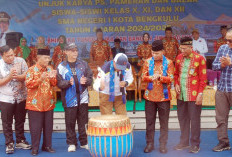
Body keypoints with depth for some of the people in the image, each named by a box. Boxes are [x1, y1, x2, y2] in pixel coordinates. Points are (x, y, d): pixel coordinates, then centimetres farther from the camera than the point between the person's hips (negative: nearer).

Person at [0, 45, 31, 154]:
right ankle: (9, 144, 19)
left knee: (20, 121, 13)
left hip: (21, 97, 2)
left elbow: (26, 76, -6)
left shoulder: (20, 61, -3)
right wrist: (9, 77, -21)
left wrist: (17, 76, -24)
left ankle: (20, 141, 28)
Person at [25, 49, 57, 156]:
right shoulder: (31, 70, -5)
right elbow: (28, 84, -13)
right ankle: (35, 148, 12)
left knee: (48, 126, 9)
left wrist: (53, 77, -13)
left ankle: (47, 146, 22)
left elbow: (54, 84, 8)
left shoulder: (50, 69, 9)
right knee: (35, 127, 1)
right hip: (35, 104, -4)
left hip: (48, 103, 4)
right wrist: (41, 79, -23)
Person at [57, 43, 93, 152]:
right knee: (70, 122, 4)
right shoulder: (61, 67, 1)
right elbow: (59, 83, -5)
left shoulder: (83, 64, 9)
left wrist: (85, 81, -13)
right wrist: (69, 82, -22)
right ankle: (71, 143, 18)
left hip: (82, 98, 2)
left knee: (83, 122, 9)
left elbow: (90, 78, 8)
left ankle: (84, 142, 21)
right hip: (69, 99, -2)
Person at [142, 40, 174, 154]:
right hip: (150, 96, 2)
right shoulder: (148, 62, 5)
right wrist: (150, 78, -19)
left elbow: (170, 79, -6)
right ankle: (150, 143, 18)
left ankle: (163, 144, 15)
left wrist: (159, 77, -23)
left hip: (164, 97, -1)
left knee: (164, 122, 5)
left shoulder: (168, 63, -1)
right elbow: (143, 76, 2)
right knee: (149, 121, 7)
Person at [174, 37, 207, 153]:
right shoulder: (179, 57, 8)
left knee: (194, 120, 2)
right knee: (182, 119, 13)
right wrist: (176, 84, 1)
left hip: (194, 95, -5)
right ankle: (184, 142, 27)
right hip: (181, 95, 5)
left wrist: (200, 93, -12)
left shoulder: (199, 58, -7)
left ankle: (195, 144, 14)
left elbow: (203, 78, -7)